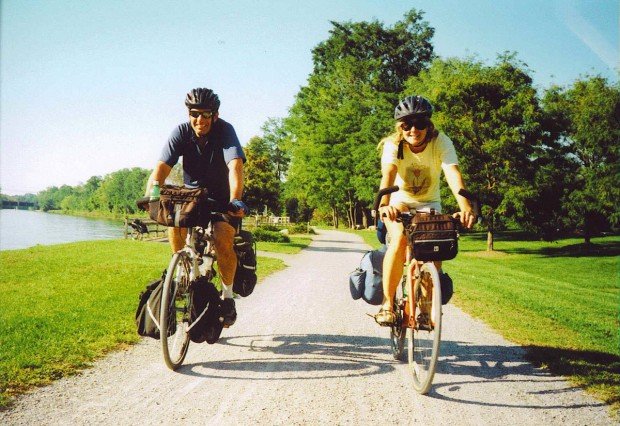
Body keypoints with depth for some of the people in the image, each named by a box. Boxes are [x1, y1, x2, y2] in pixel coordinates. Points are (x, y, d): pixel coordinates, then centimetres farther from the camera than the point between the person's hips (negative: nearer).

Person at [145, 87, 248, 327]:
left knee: (222, 239, -26)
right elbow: (162, 166, -24)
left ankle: (227, 295, -3)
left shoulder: (225, 130, -20)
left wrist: (235, 200, -52)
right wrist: (151, 194, -42)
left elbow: (235, 165, -35)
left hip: (222, 198, -2)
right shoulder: (181, 132, -14)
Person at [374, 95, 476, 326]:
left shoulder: (441, 143, -22)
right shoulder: (393, 145, -23)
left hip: (429, 203, 2)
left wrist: (465, 206, -57)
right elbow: (388, 175, -41)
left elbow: (453, 173, -39)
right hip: (400, 201, -1)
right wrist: (384, 204, -61)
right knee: (399, 240, -28)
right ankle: (387, 303, -16)